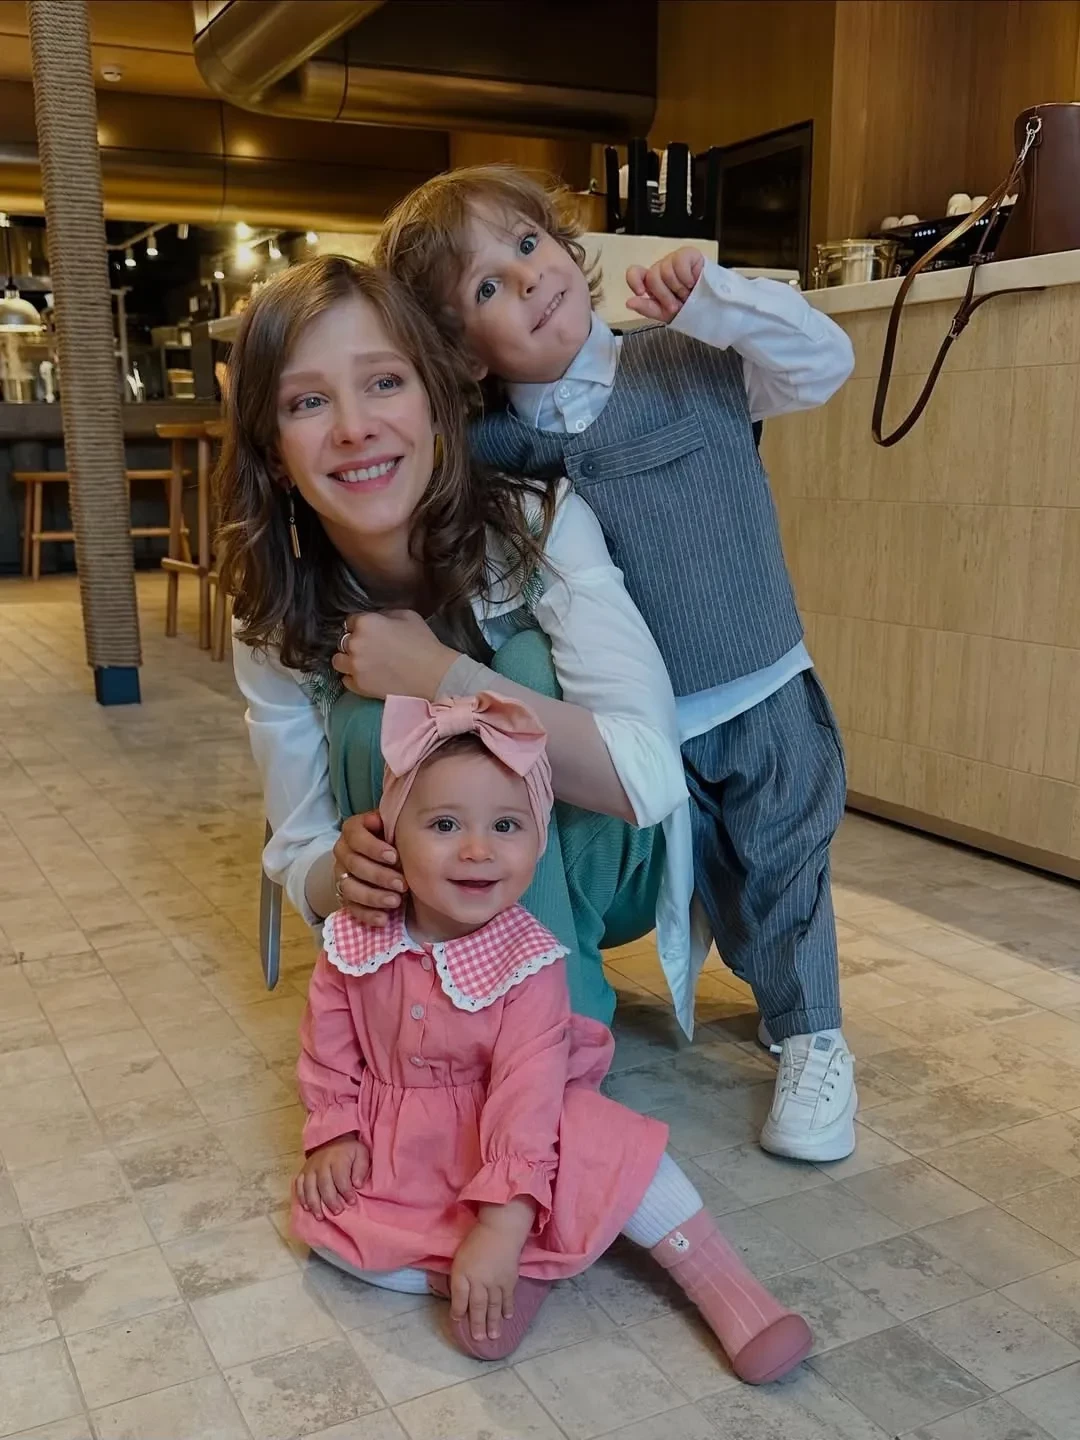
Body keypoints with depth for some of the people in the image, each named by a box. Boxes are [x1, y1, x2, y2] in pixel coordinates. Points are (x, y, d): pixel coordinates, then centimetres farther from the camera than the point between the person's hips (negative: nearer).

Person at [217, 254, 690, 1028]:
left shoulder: (541, 524, -21)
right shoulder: (275, 624, -13)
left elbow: (650, 776, -29)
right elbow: (299, 855, -7)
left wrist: (439, 675, -32)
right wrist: (341, 871, -32)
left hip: (593, 863, -1)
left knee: (517, 665, -28)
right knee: (369, 726, -27)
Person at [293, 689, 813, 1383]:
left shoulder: (528, 959, -23)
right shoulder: (355, 941, -14)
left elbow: (526, 1090, -30)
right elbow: (330, 1044, 3)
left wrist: (499, 1228, -36)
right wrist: (335, 1131, -6)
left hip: (506, 1137, -2)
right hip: (394, 1141, 3)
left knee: (615, 1145, -27)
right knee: (325, 1220, -21)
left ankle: (732, 1296, -13)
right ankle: (510, 1276, -20)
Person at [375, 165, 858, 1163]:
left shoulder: (691, 366, -8)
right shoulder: (488, 446, -7)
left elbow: (824, 362, -12)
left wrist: (712, 297, -24)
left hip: (762, 700, 0)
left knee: (779, 876, 13)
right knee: (692, 883, 14)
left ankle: (811, 1043, 34)